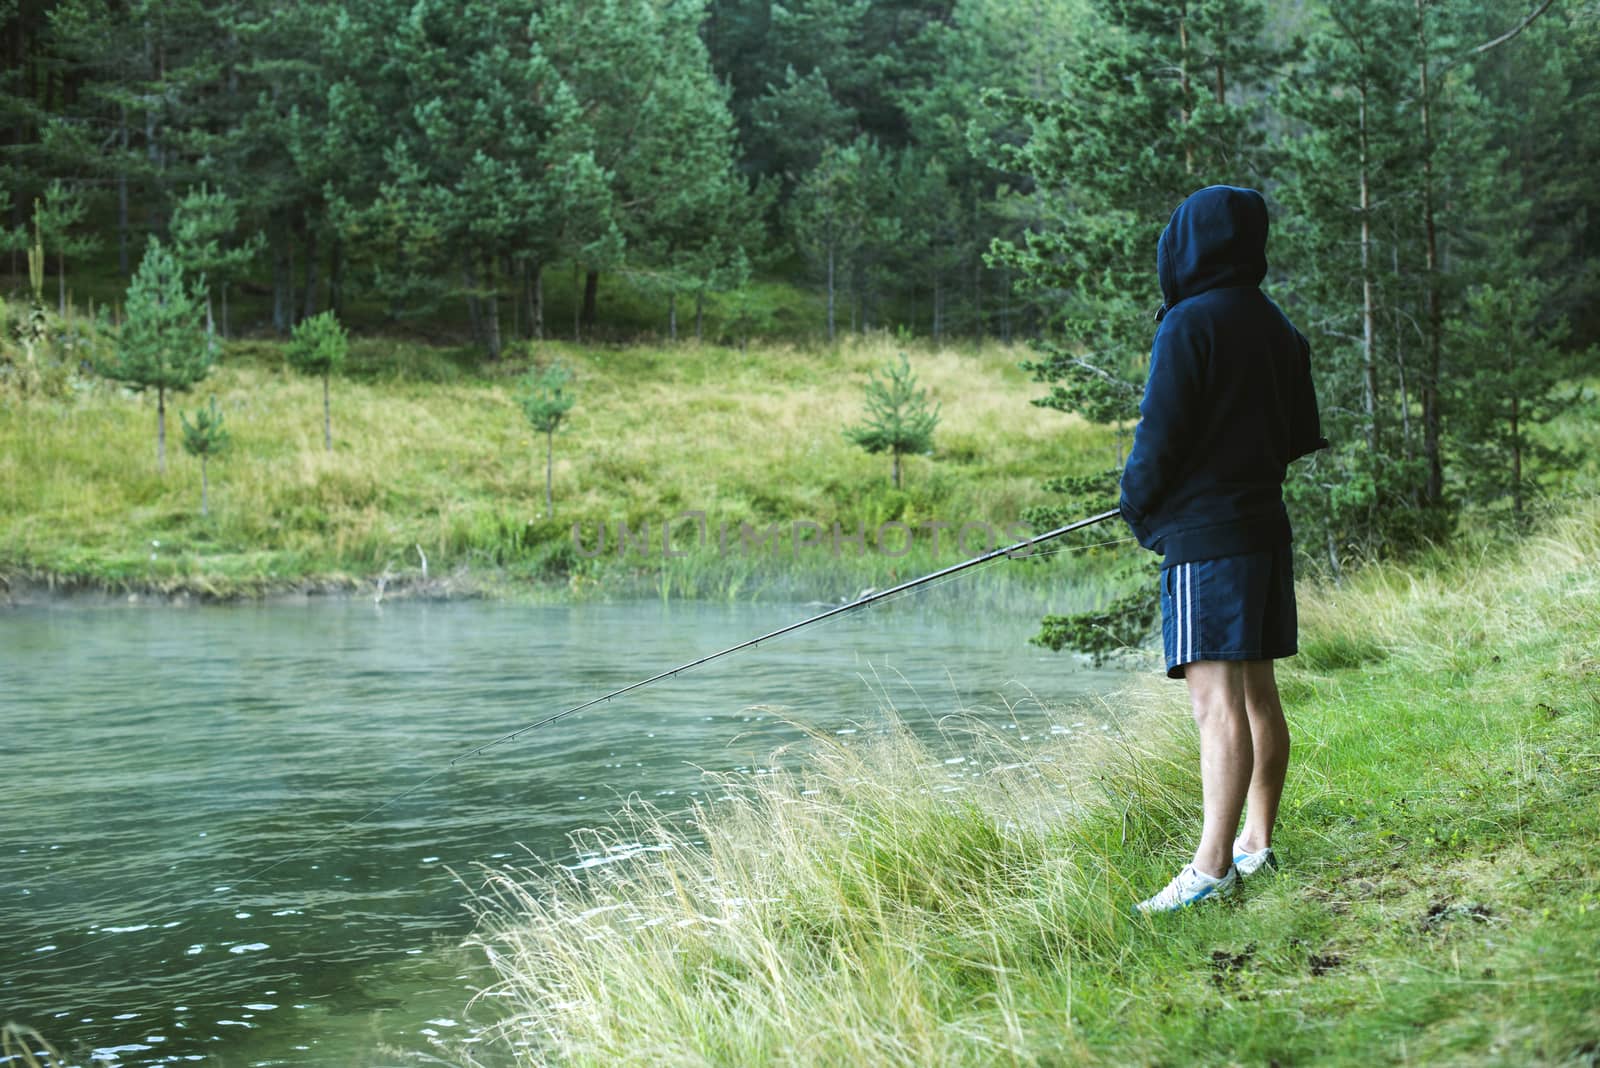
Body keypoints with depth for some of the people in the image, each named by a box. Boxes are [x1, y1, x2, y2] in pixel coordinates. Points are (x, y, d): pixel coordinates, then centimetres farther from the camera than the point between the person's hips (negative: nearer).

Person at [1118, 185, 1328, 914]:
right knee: (1257, 692, 14)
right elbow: (1299, 437, 19)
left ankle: (1211, 867, -15)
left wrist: (1137, 506, 4)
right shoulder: (1279, 330, 13)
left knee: (1217, 700, -12)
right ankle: (1257, 844, 22)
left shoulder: (1188, 325, -12)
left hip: (1205, 532, -9)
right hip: (1265, 523, 9)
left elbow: (1159, 439, -13)